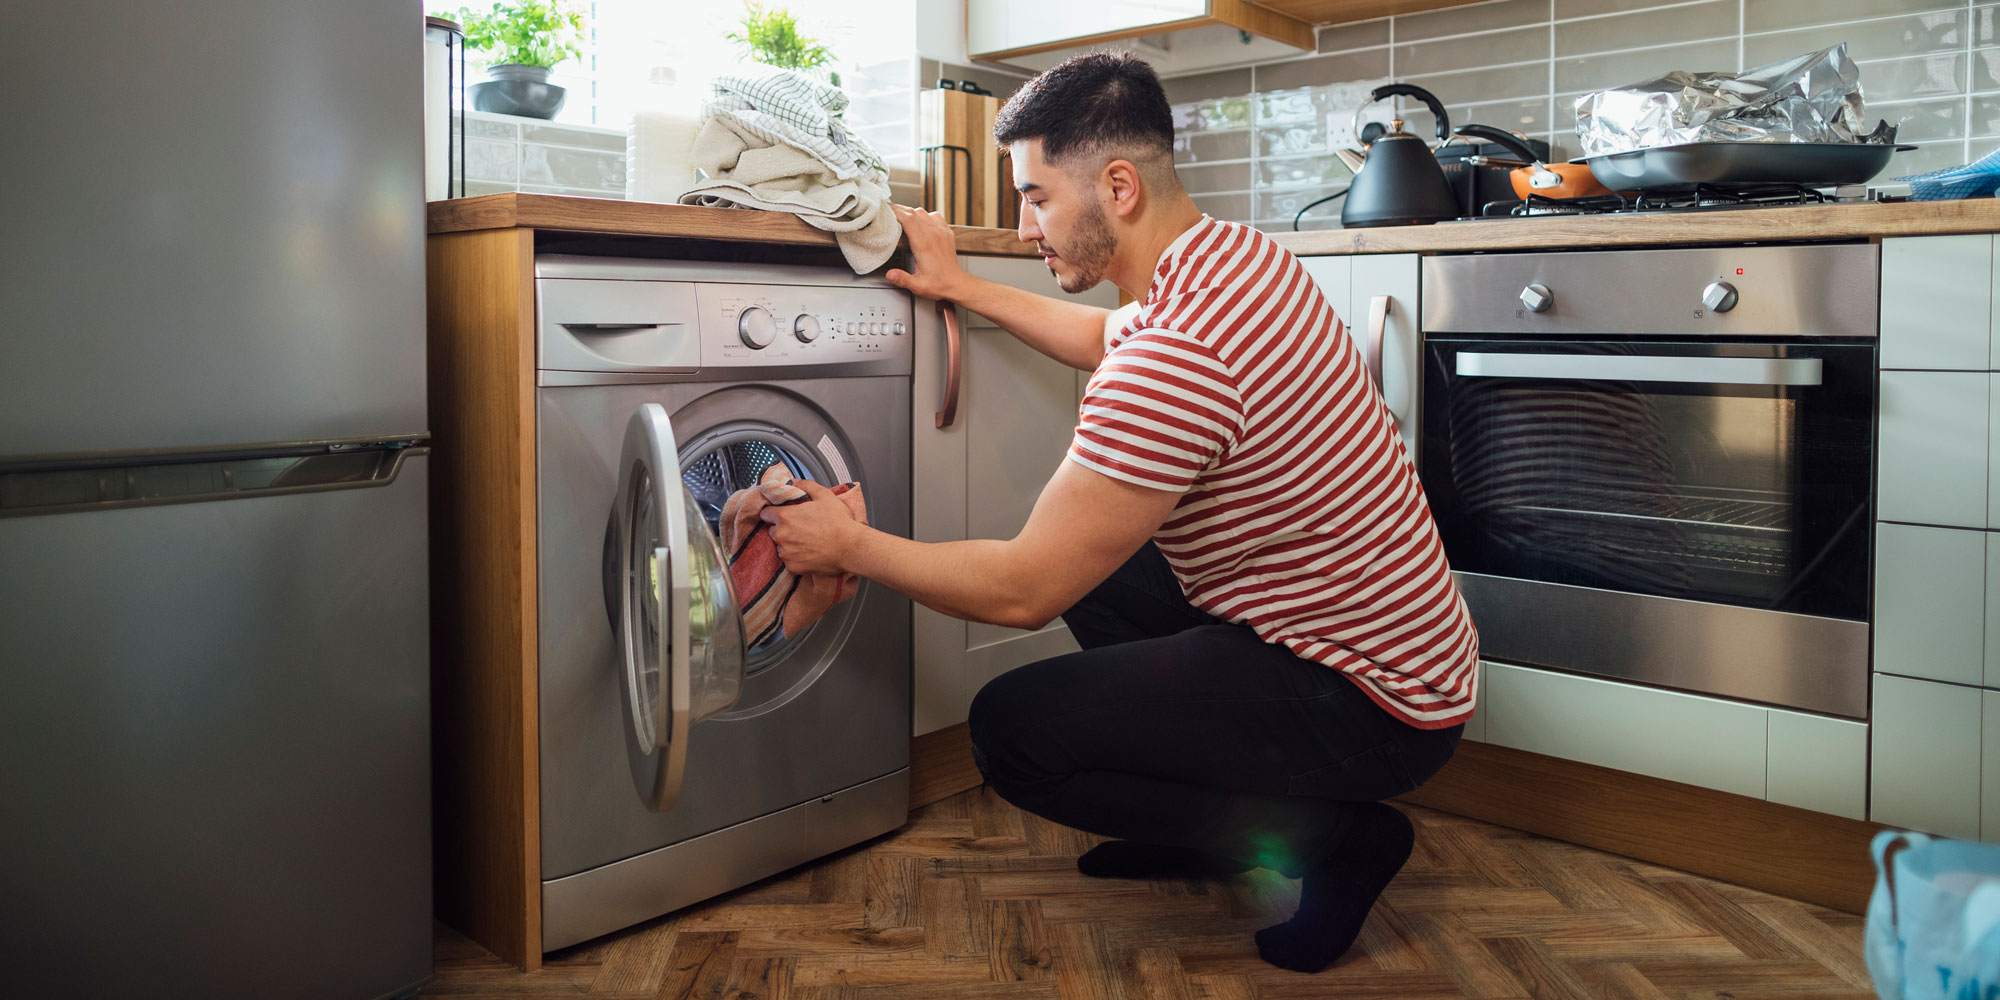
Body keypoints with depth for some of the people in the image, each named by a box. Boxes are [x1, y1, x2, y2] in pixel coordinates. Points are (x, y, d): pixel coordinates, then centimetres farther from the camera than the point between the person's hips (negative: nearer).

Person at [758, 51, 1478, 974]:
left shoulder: (1176, 357, -29)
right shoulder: (1237, 252, 2)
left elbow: (1022, 592, -23)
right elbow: (1114, 342, 26)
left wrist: (850, 545, -9)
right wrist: (964, 290, 24)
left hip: (1367, 702, -10)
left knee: (1011, 728, -11)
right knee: (1091, 556, 20)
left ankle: (1333, 838, -2)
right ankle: (1204, 814, 21)